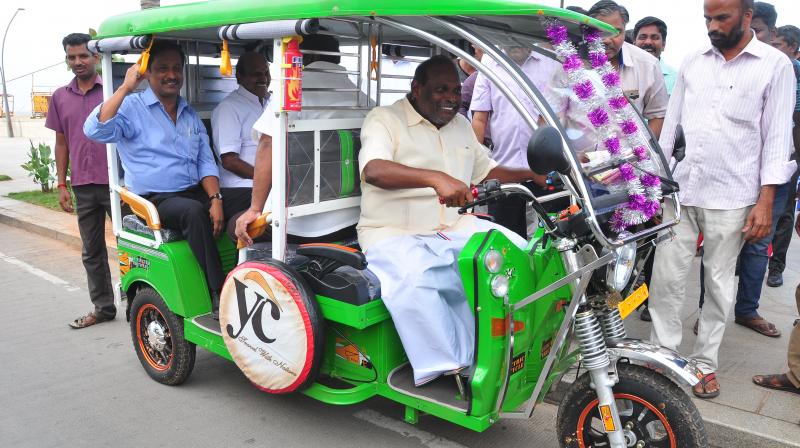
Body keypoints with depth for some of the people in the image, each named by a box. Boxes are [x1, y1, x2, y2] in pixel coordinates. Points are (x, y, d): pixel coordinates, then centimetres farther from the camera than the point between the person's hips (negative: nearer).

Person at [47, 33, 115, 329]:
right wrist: (62, 185, 8)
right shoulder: (60, 97, 10)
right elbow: (62, 142, 13)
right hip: (83, 186, 5)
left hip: (115, 182, -4)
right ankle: (103, 307, 22)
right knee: (91, 252, 11)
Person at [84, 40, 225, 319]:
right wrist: (126, 88, -22)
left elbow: (206, 162, 11)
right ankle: (218, 294, -34)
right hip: (154, 200, -5)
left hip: (195, 192, 5)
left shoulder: (190, 115, 18)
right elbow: (95, 130, -18)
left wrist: (215, 199, -6)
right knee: (193, 211, -35)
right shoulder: (132, 107, 1)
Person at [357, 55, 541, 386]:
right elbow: (374, 170, -24)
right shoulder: (384, 119, -4)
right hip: (395, 234, -6)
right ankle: (444, 371, -24)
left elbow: (487, 171, 29)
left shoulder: (461, 125, 20)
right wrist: (436, 178, -38)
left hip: (455, 228, 7)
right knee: (414, 280, -37)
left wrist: (531, 175, 11)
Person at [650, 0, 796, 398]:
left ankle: (705, 361, 21)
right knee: (666, 277, 2)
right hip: (680, 190, 3)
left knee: (719, 283, 8)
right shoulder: (692, 62, 9)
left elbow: (777, 137, -3)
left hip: (731, 197, -3)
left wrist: (765, 201, -9)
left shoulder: (775, 65, 0)